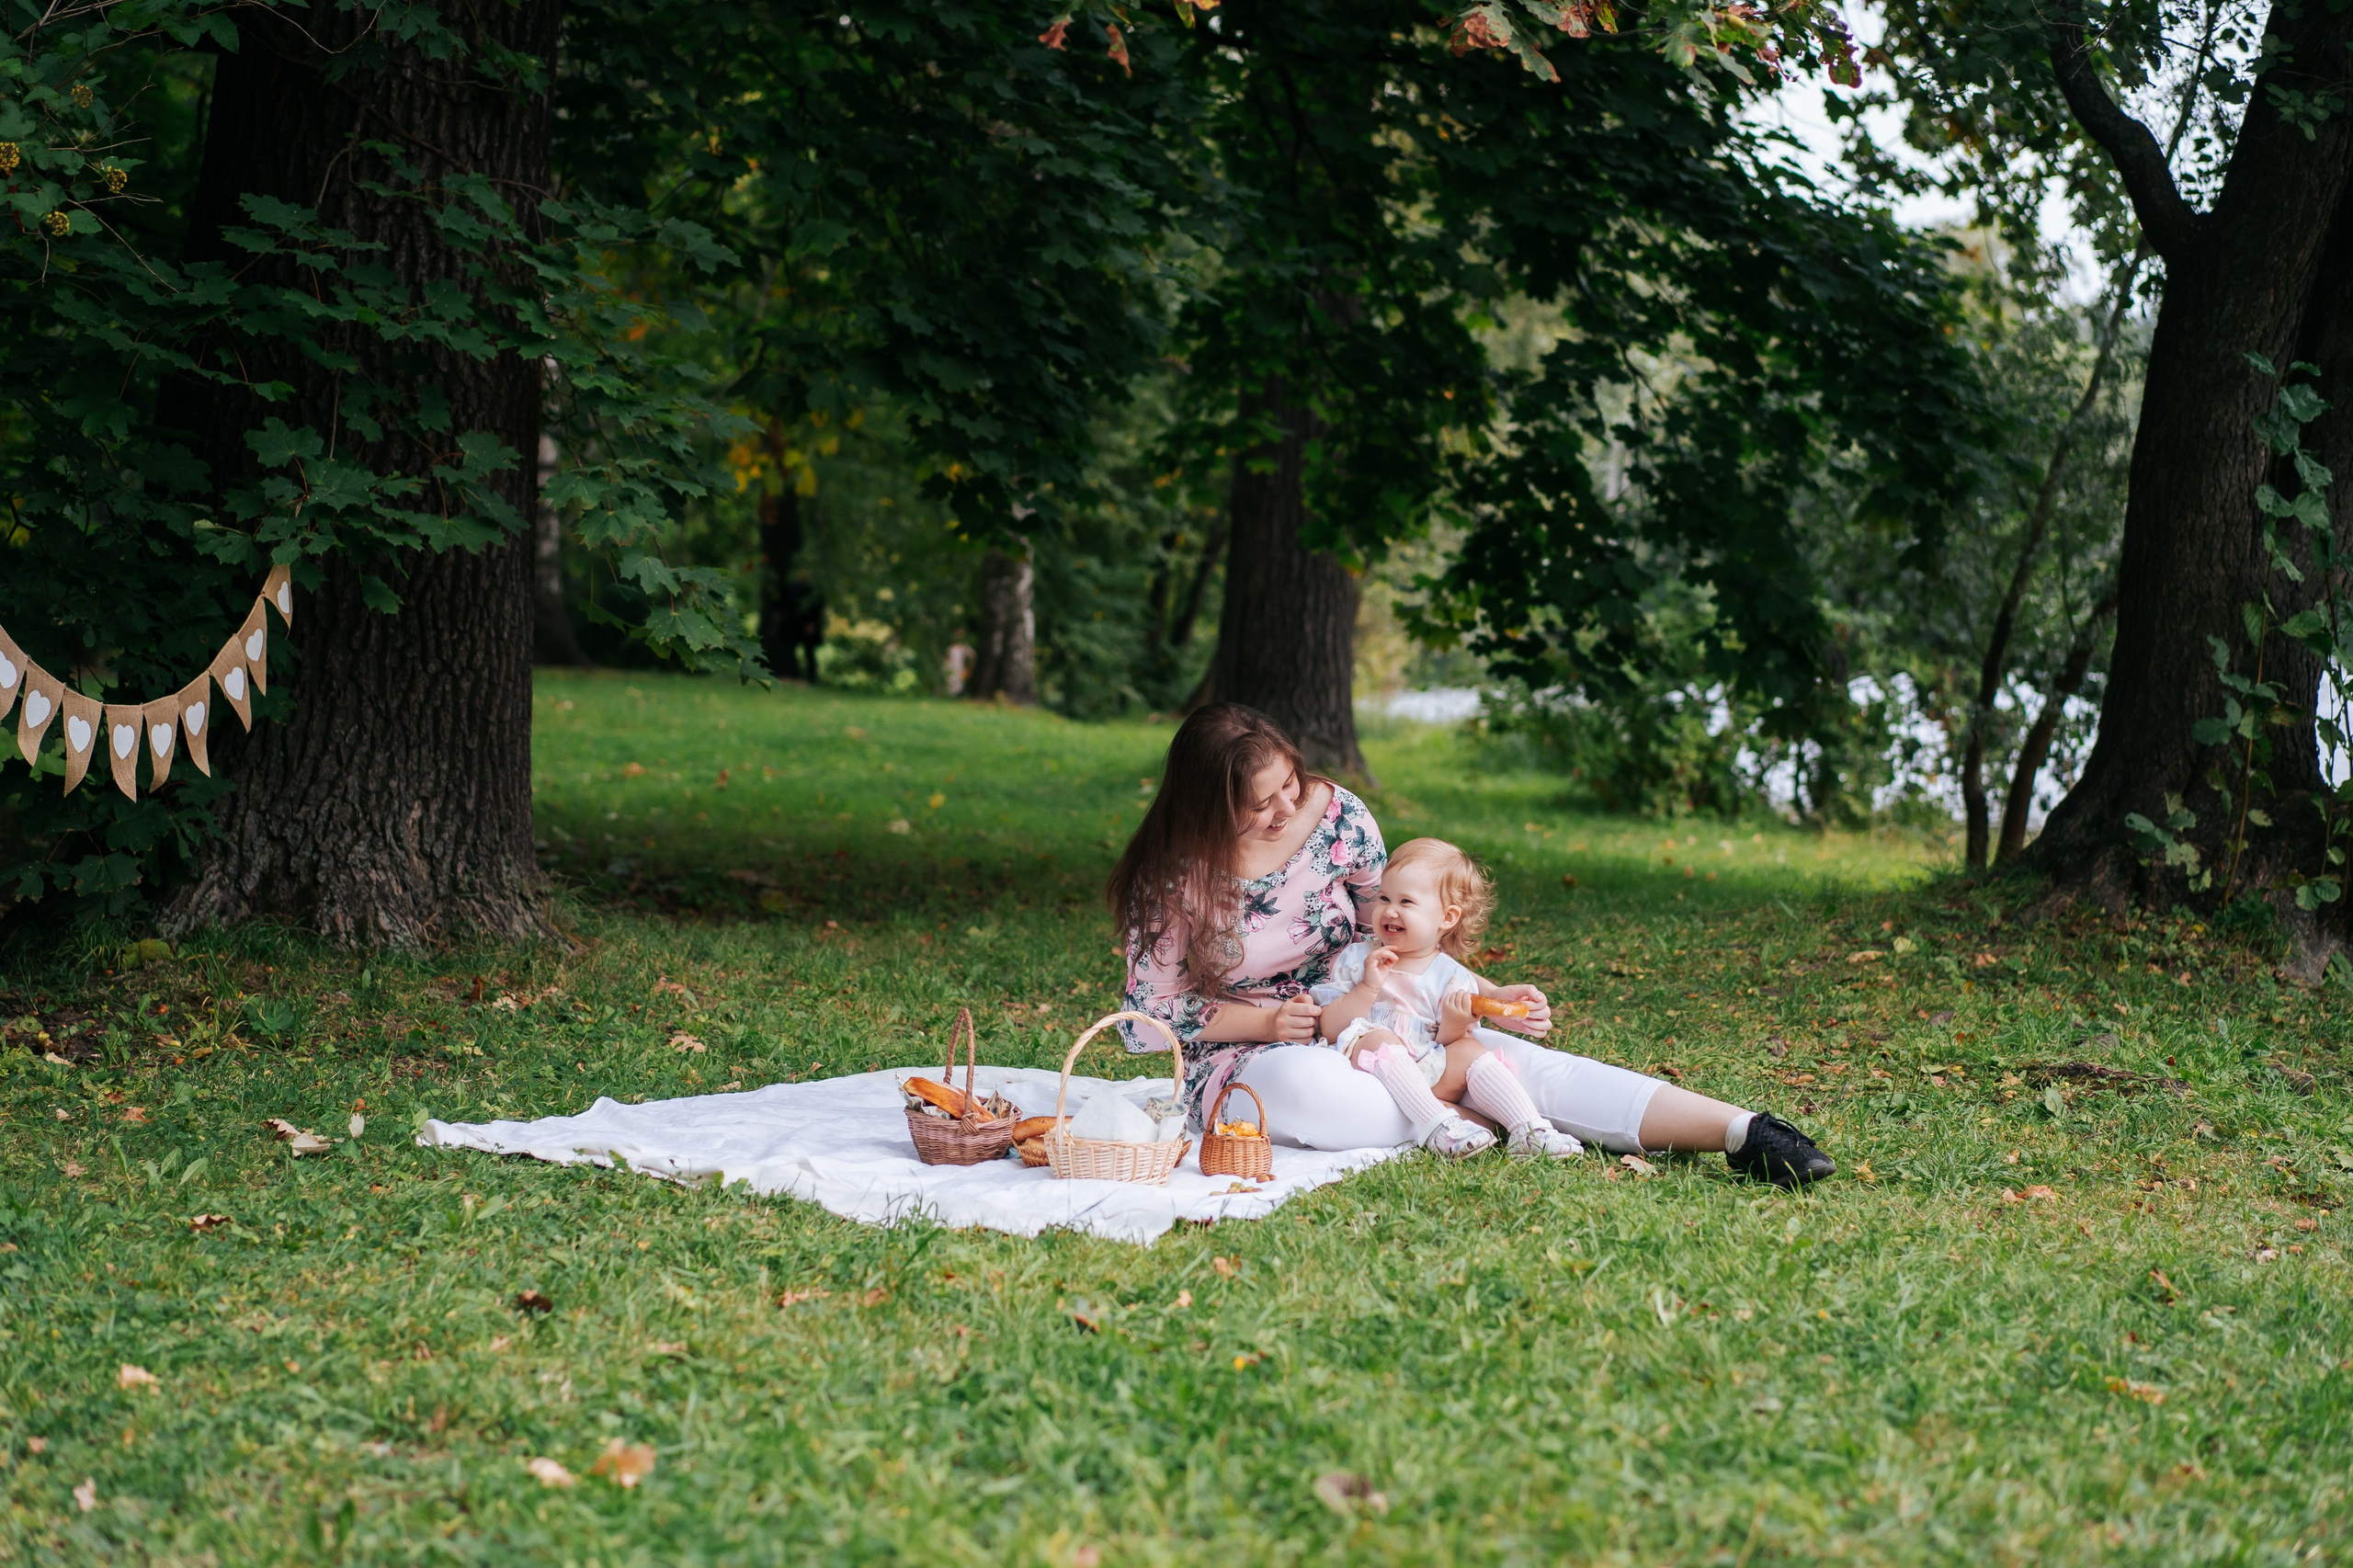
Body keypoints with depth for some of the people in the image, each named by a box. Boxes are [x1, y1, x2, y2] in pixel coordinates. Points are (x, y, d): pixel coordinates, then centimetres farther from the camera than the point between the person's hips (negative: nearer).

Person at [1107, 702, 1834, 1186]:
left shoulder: (1336, 816, -5)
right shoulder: (1169, 877, -14)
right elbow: (1153, 1016, -8)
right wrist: (1268, 1021, -19)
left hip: (1366, 1024, 3)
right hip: (1244, 1057, -3)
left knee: (1518, 1055, -23)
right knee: (1309, 1087, -43)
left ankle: (1741, 1131, -34)